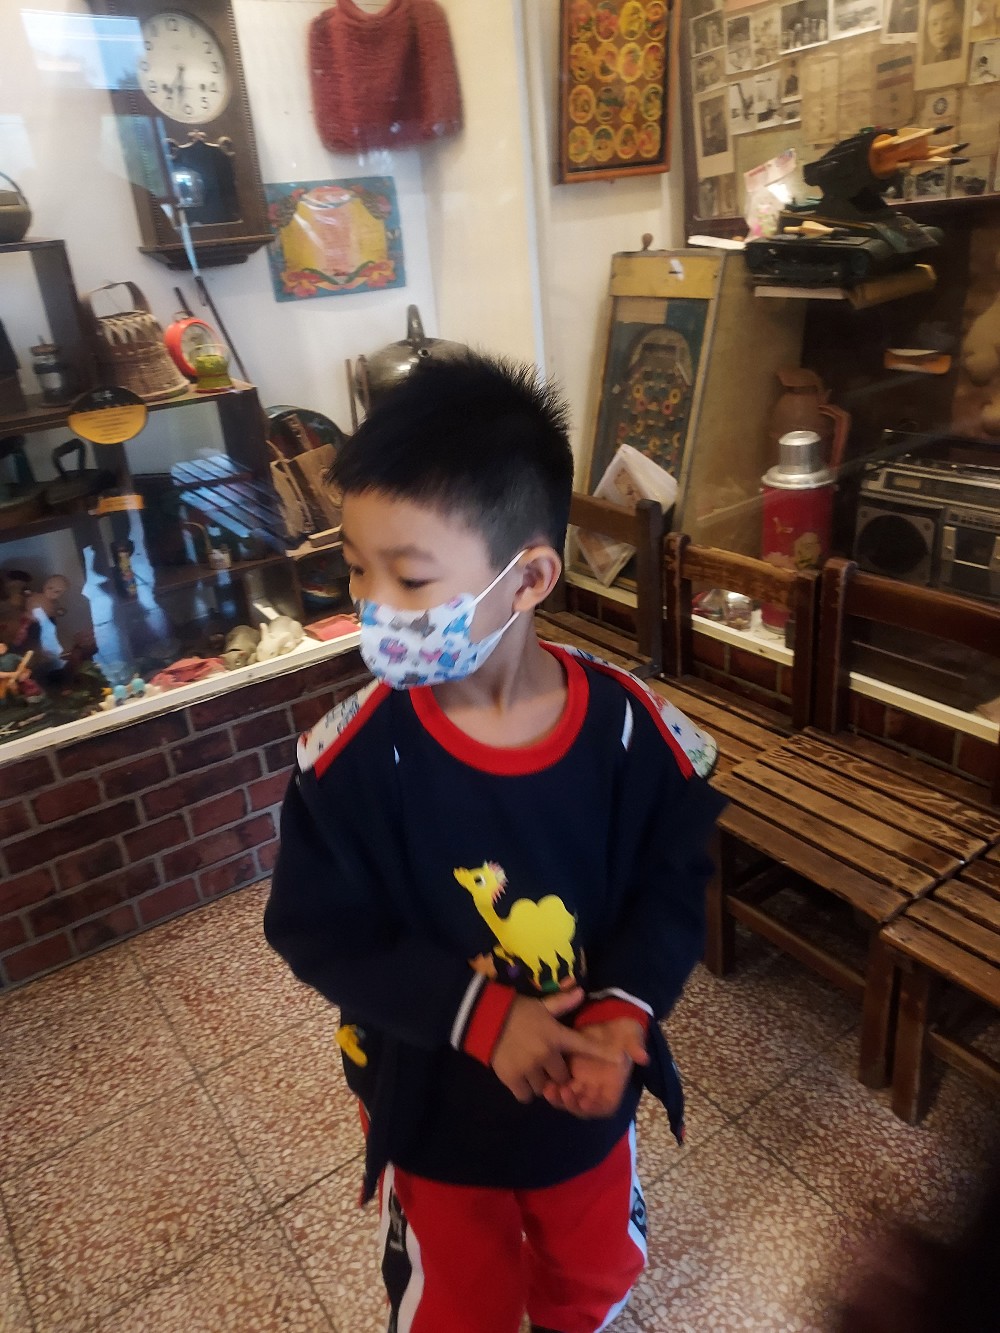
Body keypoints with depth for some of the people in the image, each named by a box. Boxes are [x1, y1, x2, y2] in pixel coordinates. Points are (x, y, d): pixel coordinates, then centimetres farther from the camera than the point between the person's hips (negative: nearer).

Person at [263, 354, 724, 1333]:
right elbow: (315, 931, -18)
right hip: (432, 1103, -2)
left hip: (590, 1087, 3)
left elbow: (674, 881, -9)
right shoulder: (354, 755, -26)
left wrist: (626, 1008, -24)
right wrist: (479, 1016, -25)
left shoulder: (629, 727, -23)